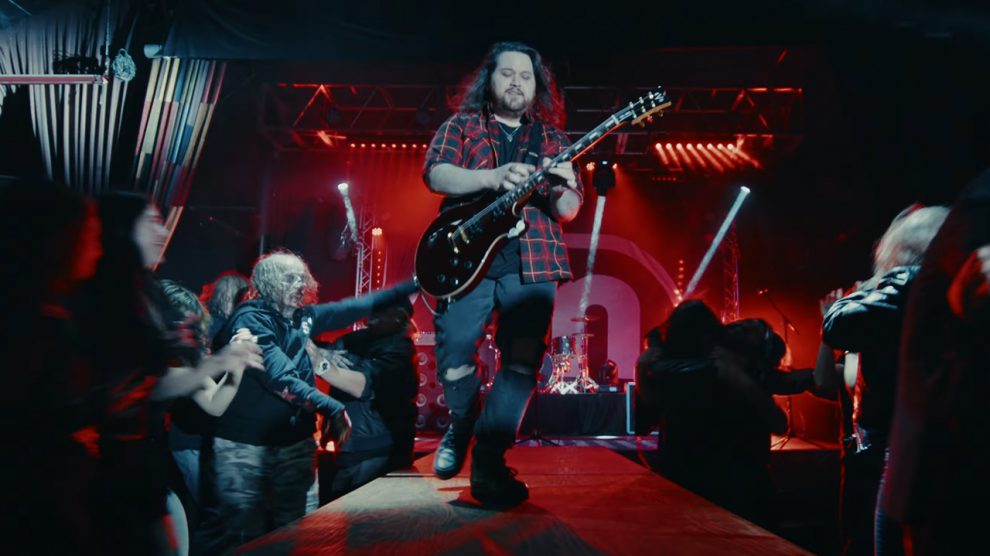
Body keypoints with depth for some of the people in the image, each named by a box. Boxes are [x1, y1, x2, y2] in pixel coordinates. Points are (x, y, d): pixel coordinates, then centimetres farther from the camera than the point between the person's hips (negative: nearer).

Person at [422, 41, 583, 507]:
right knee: (453, 355, -4)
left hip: (533, 264, 2)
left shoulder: (552, 139, 18)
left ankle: (488, 462, 2)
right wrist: (494, 177, -21)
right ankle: (461, 427, 27)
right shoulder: (461, 124, 13)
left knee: (522, 364, -7)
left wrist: (562, 188, -14)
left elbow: (569, 212, 11)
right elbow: (436, 174, -5)